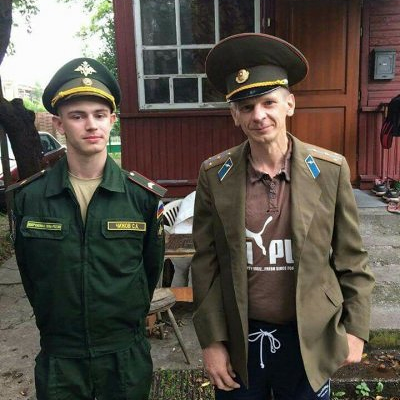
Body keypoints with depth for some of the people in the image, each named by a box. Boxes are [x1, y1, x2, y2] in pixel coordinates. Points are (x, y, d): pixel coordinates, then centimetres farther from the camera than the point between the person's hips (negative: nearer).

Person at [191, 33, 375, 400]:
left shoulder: (331, 169, -9)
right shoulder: (214, 175, -9)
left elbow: (351, 258, -1)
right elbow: (206, 265, -4)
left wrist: (355, 328, 1)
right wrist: (211, 340, -3)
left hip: (310, 340, 0)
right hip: (239, 340, 1)